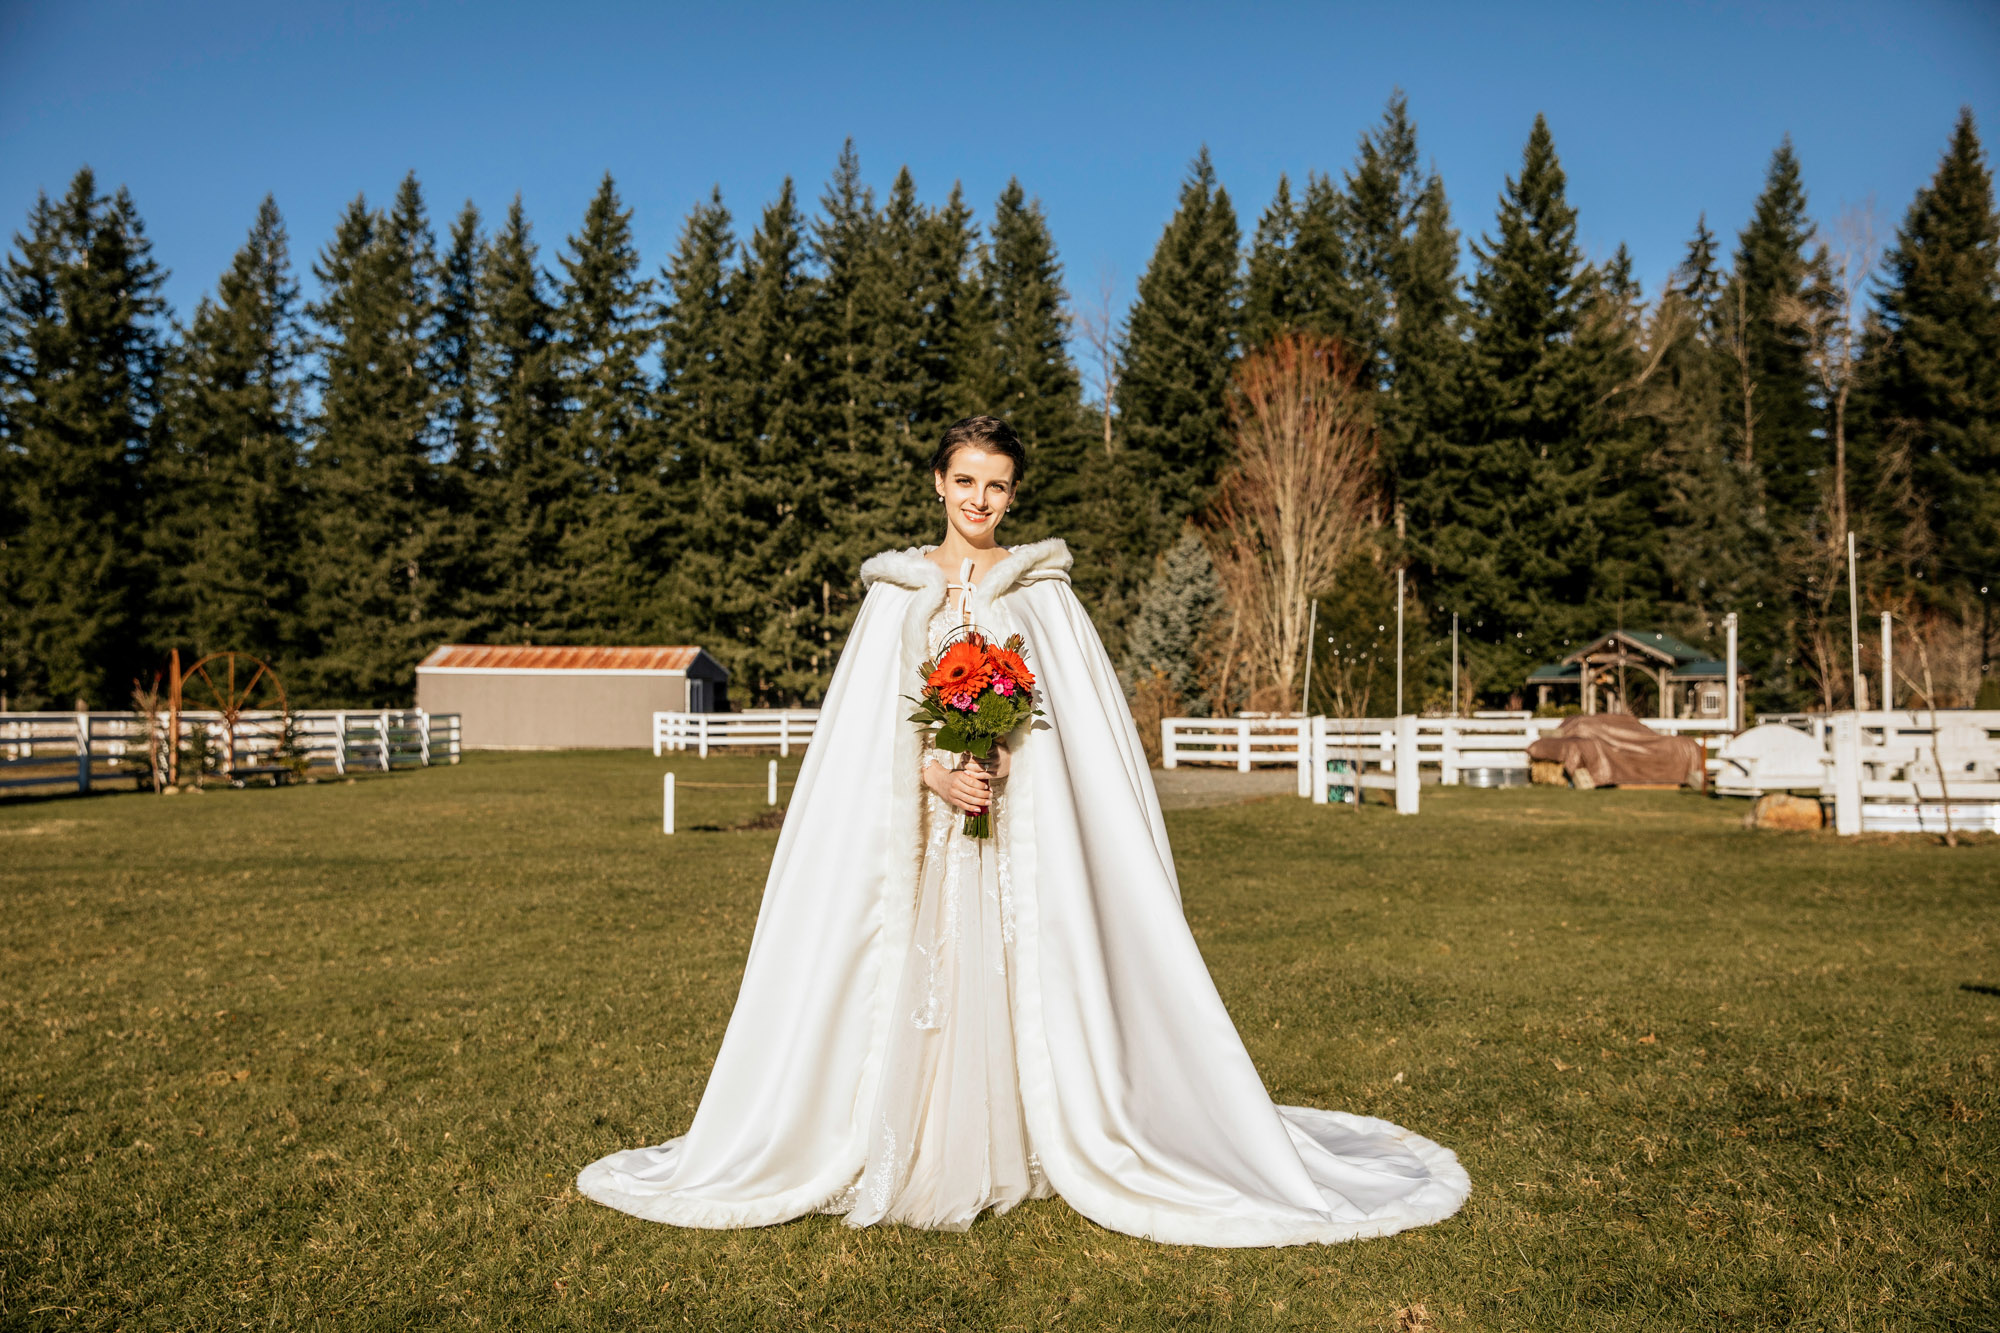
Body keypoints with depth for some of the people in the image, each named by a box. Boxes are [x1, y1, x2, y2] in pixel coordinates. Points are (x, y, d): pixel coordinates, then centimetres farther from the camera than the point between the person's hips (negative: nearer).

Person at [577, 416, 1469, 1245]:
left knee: (1022, 975, -1)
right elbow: (867, 721, 3)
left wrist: (1000, 760, -16)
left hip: (1024, 822, -1)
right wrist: (934, 772, -14)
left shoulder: (1043, 589, 6)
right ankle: (920, 1155, 12)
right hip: (917, 824, 1)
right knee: (918, 974, 0)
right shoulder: (897, 589, 8)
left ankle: (1023, 1149, 12)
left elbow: (1080, 717, 1)